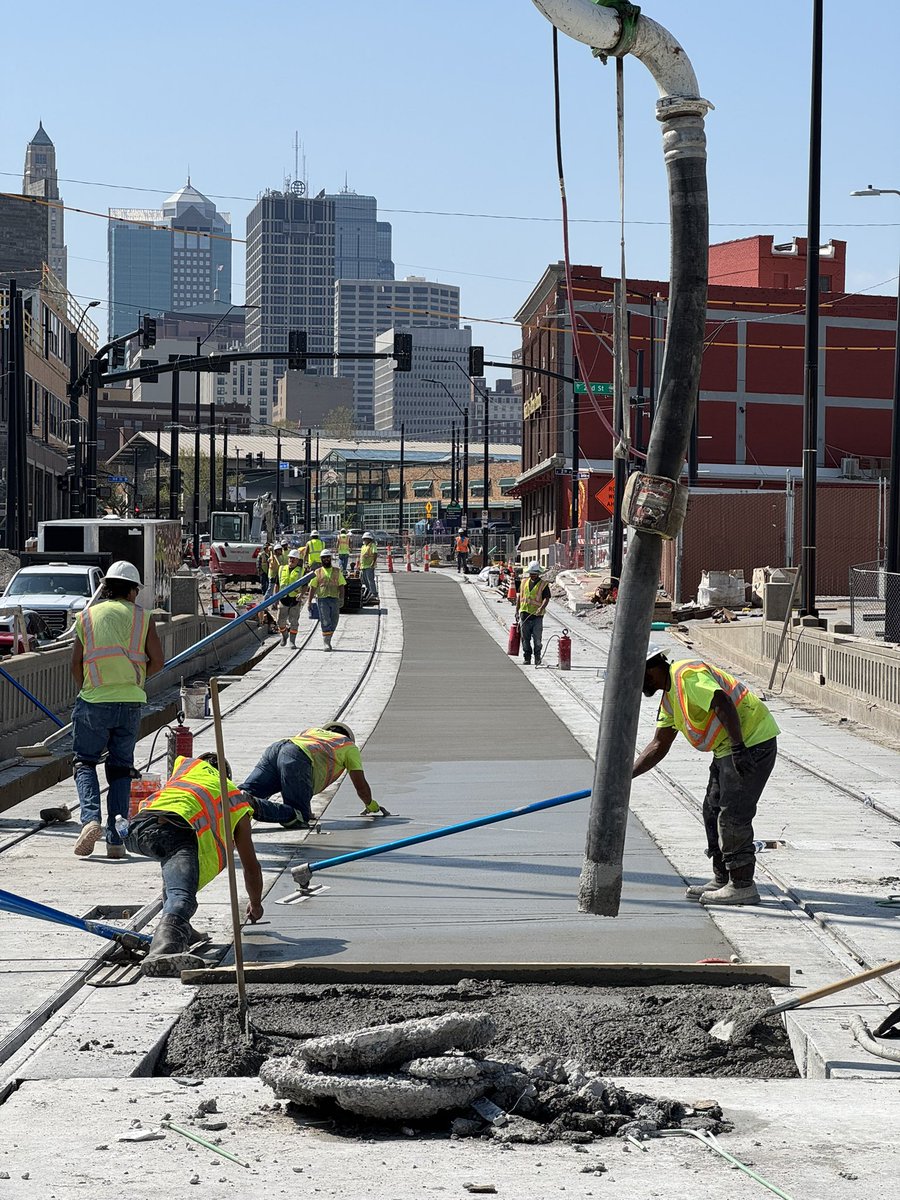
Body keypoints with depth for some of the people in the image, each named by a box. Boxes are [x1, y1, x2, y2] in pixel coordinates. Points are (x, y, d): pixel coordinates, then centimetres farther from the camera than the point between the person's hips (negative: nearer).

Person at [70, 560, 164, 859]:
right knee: (121, 769, 10)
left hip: (94, 701, -1)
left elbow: (76, 664, 2)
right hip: (131, 703, 1)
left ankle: (90, 818, -15)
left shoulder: (87, 616, 5)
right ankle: (116, 840, 4)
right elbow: (157, 661, 0)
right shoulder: (142, 617, 5)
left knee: (84, 761, 11)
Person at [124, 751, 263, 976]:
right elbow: (251, 866, 41)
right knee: (182, 898, -23)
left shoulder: (186, 764, 40)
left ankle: (179, 930, 22)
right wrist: (255, 904, 58)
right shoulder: (237, 801, 35)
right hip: (177, 829, -4)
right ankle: (161, 952, -53)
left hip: (138, 825, 4)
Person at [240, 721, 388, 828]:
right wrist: (372, 806, 48)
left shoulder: (312, 731, 45)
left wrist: (306, 807, 59)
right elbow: (361, 786, 27)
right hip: (297, 760, -6)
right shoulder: (349, 746, 30)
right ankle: (255, 805, -35)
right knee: (299, 818, -9)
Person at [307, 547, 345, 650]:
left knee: (333, 622, 5)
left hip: (334, 599, 2)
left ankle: (328, 639, 23)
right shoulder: (317, 572, 9)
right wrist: (310, 601, 3)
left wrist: (341, 598, -7)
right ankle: (326, 643, -8)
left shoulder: (337, 571, 11)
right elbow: (312, 587, 9)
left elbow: (341, 586, 6)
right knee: (325, 622, -9)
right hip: (322, 599, -2)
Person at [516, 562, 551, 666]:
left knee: (537, 638, -3)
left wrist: (542, 607, -29)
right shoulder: (524, 582, 12)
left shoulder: (543, 584, -2)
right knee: (525, 638, 6)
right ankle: (527, 658, 14)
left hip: (537, 615, -4)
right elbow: (519, 596, 18)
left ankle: (537, 658, 7)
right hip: (524, 614, 4)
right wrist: (517, 610, 15)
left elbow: (546, 598, -11)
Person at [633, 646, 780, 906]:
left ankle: (743, 886, -3)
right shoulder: (669, 696, 15)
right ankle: (722, 880, 22)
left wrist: (738, 748, -33)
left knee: (732, 814, -9)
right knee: (713, 811, 15)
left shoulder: (686, 675, -18)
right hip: (728, 748, 11)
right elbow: (659, 745, 17)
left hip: (752, 741, -11)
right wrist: (627, 775, 11)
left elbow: (723, 704, -29)